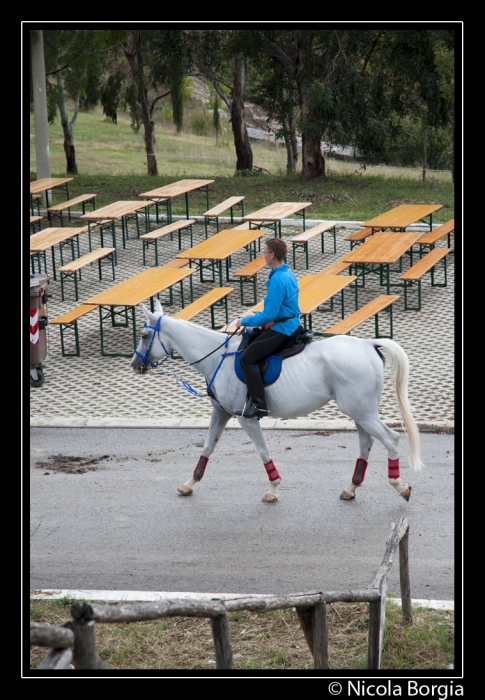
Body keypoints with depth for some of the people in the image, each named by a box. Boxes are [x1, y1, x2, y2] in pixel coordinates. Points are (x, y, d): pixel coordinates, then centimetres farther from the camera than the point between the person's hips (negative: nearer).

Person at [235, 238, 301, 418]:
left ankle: (258, 404, -16)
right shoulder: (289, 274, 8)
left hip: (281, 330, -11)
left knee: (247, 358, -15)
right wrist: (257, 316, 14)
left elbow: (269, 315, -23)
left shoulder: (277, 280, -23)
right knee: (249, 339, 25)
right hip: (292, 325, 11)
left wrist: (245, 321, -11)